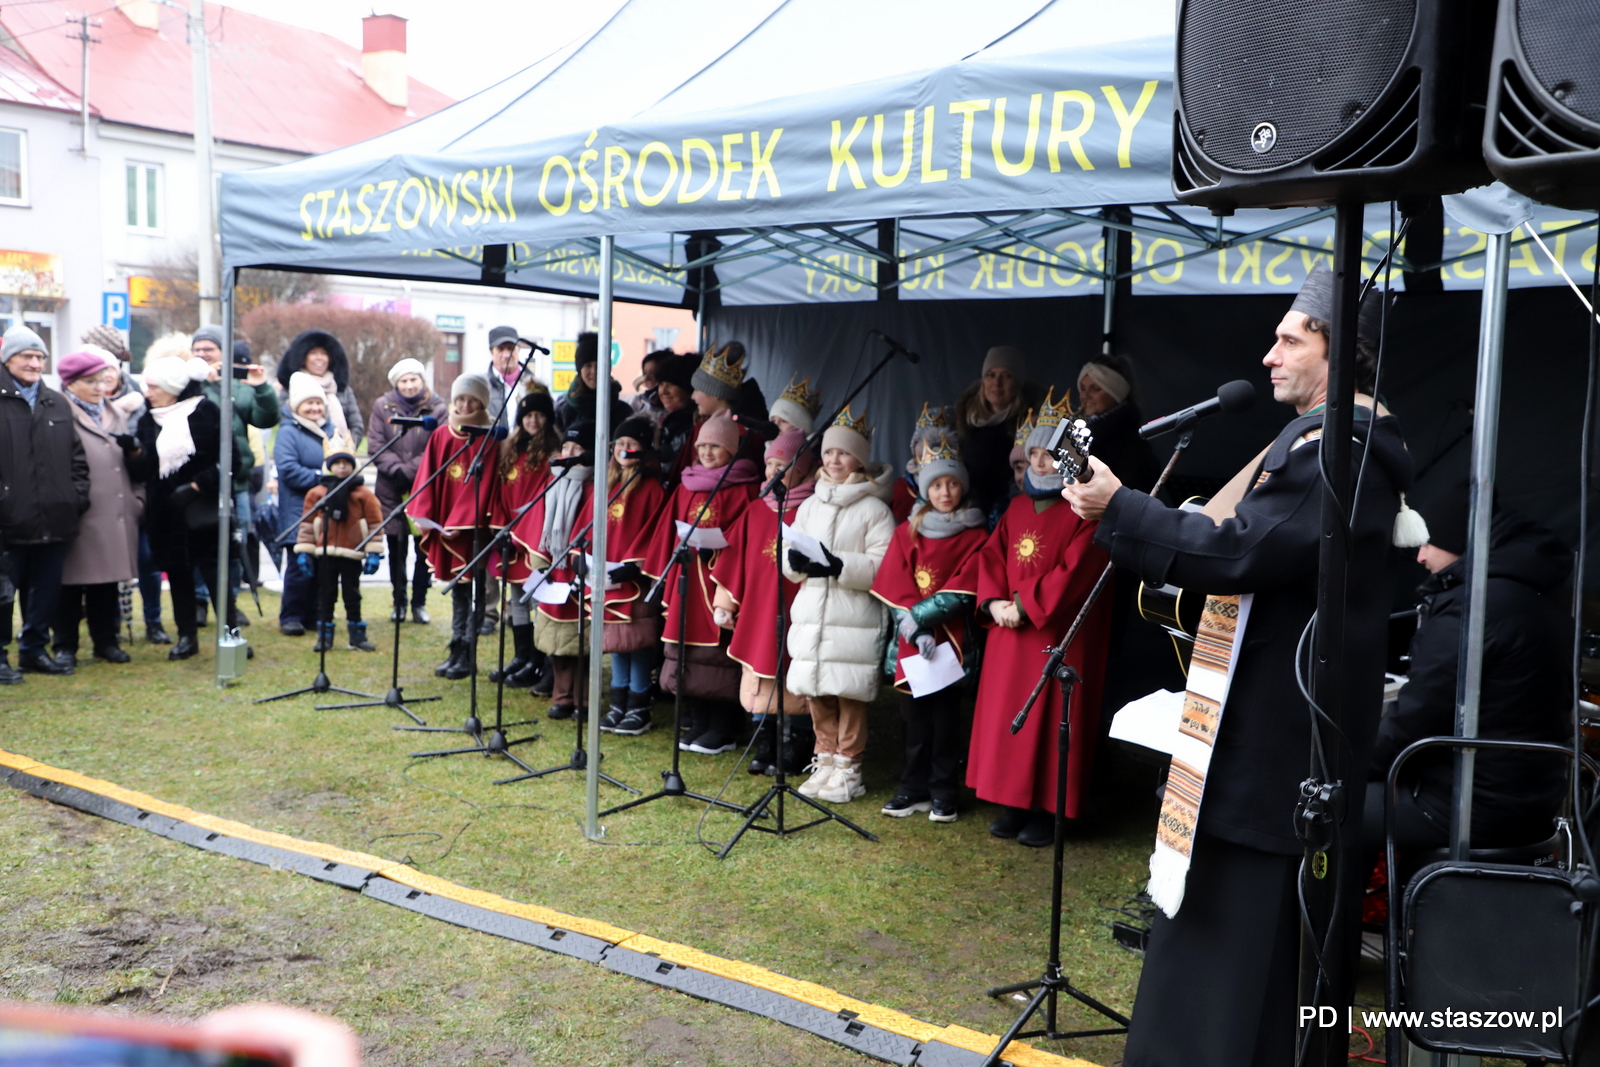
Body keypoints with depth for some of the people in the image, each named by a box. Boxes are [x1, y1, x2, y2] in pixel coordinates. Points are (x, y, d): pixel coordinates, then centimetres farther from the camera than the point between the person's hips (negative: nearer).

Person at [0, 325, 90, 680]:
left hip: (54, 518, 5)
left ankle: (34, 650, 24)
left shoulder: (58, 404, 15)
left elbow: (77, 457, 17)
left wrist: (79, 495, 6)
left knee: (46, 589, 11)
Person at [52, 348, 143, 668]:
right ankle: (65, 646, 11)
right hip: (78, 518, -6)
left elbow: (136, 466, 22)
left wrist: (134, 451, 1)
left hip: (114, 517, 6)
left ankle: (105, 640, 21)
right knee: (71, 582, 2)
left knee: (107, 582, 12)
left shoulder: (115, 416, 19)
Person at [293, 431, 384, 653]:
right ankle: (324, 636, 17)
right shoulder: (316, 494, 1)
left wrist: (373, 552, -6)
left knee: (352, 595, 9)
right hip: (324, 554, 1)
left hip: (352, 554, -1)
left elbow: (374, 524, -2)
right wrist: (303, 551, 1)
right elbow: (306, 524, 5)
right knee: (325, 595, 9)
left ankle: (357, 636, 17)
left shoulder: (364, 495, -3)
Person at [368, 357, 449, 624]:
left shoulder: (437, 409, 1)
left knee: (425, 549, 2)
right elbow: (375, 445, -2)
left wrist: (408, 471, -17)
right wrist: (396, 469, -17)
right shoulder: (383, 406, 6)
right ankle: (398, 602, 20)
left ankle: (419, 602, 14)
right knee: (396, 550, 8)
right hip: (391, 491, 1)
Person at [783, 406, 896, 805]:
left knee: (849, 695, -2)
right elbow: (789, 561, 16)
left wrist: (840, 566, -21)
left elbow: (884, 564, -10)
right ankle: (825, 761, 22)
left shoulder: (874, 509, -2)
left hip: (853, 618, -5)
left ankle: (848, 770, 9)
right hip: (811, 616, 5)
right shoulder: (810, 505, 16)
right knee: (815, 693, 8)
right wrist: (796, 561, -7)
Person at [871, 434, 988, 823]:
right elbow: (895, 587, 1)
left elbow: (963, 591, -9)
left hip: (951, 641, -2)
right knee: (915, 716, 7)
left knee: (946, 715, 1)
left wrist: (918, 616, -16)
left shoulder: (975, 536, 1)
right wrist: (916, 631, -12)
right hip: (910, 642, 2)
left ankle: (943, 792, 10)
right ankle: (913, 788, 16)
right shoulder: (907, 532, 9)